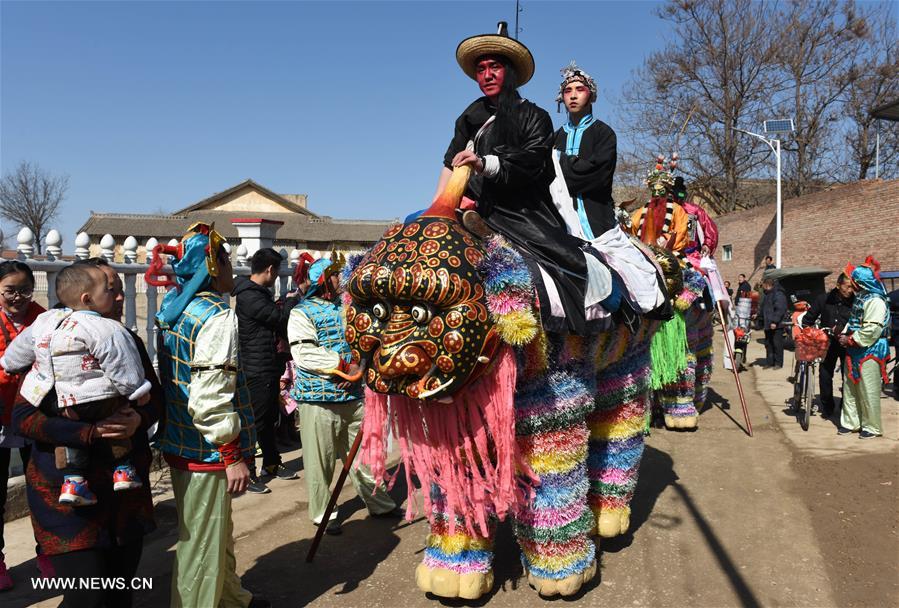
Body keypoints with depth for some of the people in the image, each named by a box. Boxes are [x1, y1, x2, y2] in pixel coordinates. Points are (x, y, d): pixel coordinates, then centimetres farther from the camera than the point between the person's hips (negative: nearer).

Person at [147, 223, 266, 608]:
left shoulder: (173, 310, 8)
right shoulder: (218, 317, -20)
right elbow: (211, 399, -26)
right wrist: (233, 455, -20)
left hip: (179, 443, 10)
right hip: (206, 452, -10)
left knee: (217, 532, 24)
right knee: (202, 545, 5)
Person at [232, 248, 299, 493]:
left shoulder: (260, 293, 15)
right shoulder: (248, 296, -19)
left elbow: (276, 322, 19)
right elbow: (279, 316, -22)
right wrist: (296, 298, -8)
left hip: (269, 369, 10)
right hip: (257, 371, -10)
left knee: (270, 418, 20)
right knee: (255, 422, -2)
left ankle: (271, 463, 33)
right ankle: (246, 473, 9)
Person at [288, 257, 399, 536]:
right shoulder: (302, 313, -4)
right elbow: (303, 354, -16)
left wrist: (359, 368, -9)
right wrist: (344, 364, -17)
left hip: (353, 396, 5)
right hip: (318, 399, -5)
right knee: (320, 460, 3)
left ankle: (379, 504, 29)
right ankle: (323, 513, 19)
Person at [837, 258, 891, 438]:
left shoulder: (875, 301, -17)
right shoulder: (860, 298, 13)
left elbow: (871, 330, -24)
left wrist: (851, 340, -15)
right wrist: (845, 335, 4)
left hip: (870, 351, -10)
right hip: (855, 351, 10)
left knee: (868, 390, -2)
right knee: (850, 387, 13)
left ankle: (872, 427, 9)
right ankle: (850, 422, 23)